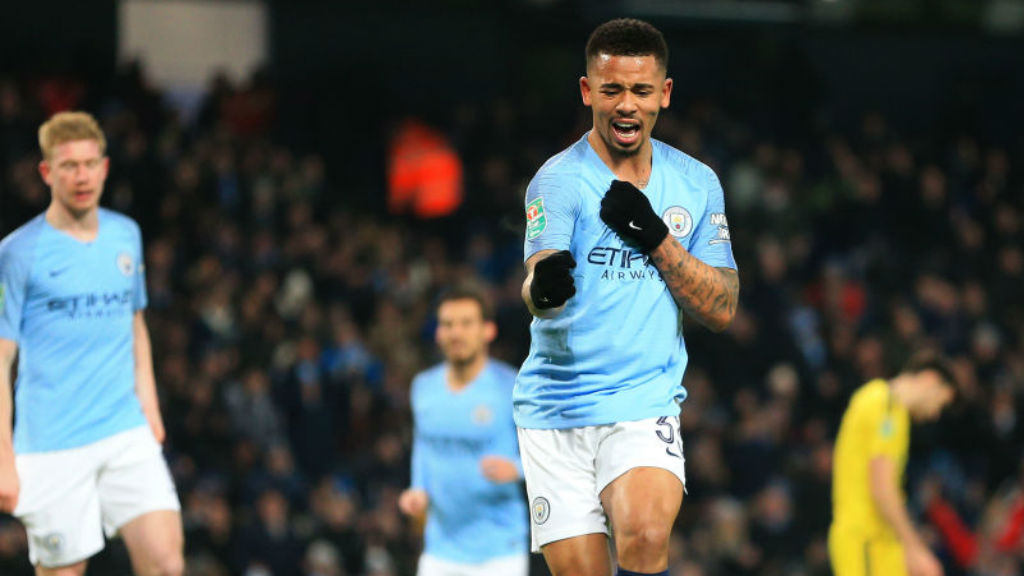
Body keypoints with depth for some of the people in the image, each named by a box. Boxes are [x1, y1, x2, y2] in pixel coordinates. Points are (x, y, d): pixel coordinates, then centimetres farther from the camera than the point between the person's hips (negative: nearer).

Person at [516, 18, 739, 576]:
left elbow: (721, 310, 4)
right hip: (556, 409, -1)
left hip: (646, 404, 1)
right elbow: (537, 287, -23)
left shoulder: (697, 184, 6)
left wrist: (656, 237, -11)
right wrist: (544, 286, -48)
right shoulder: (558, 181, -7)